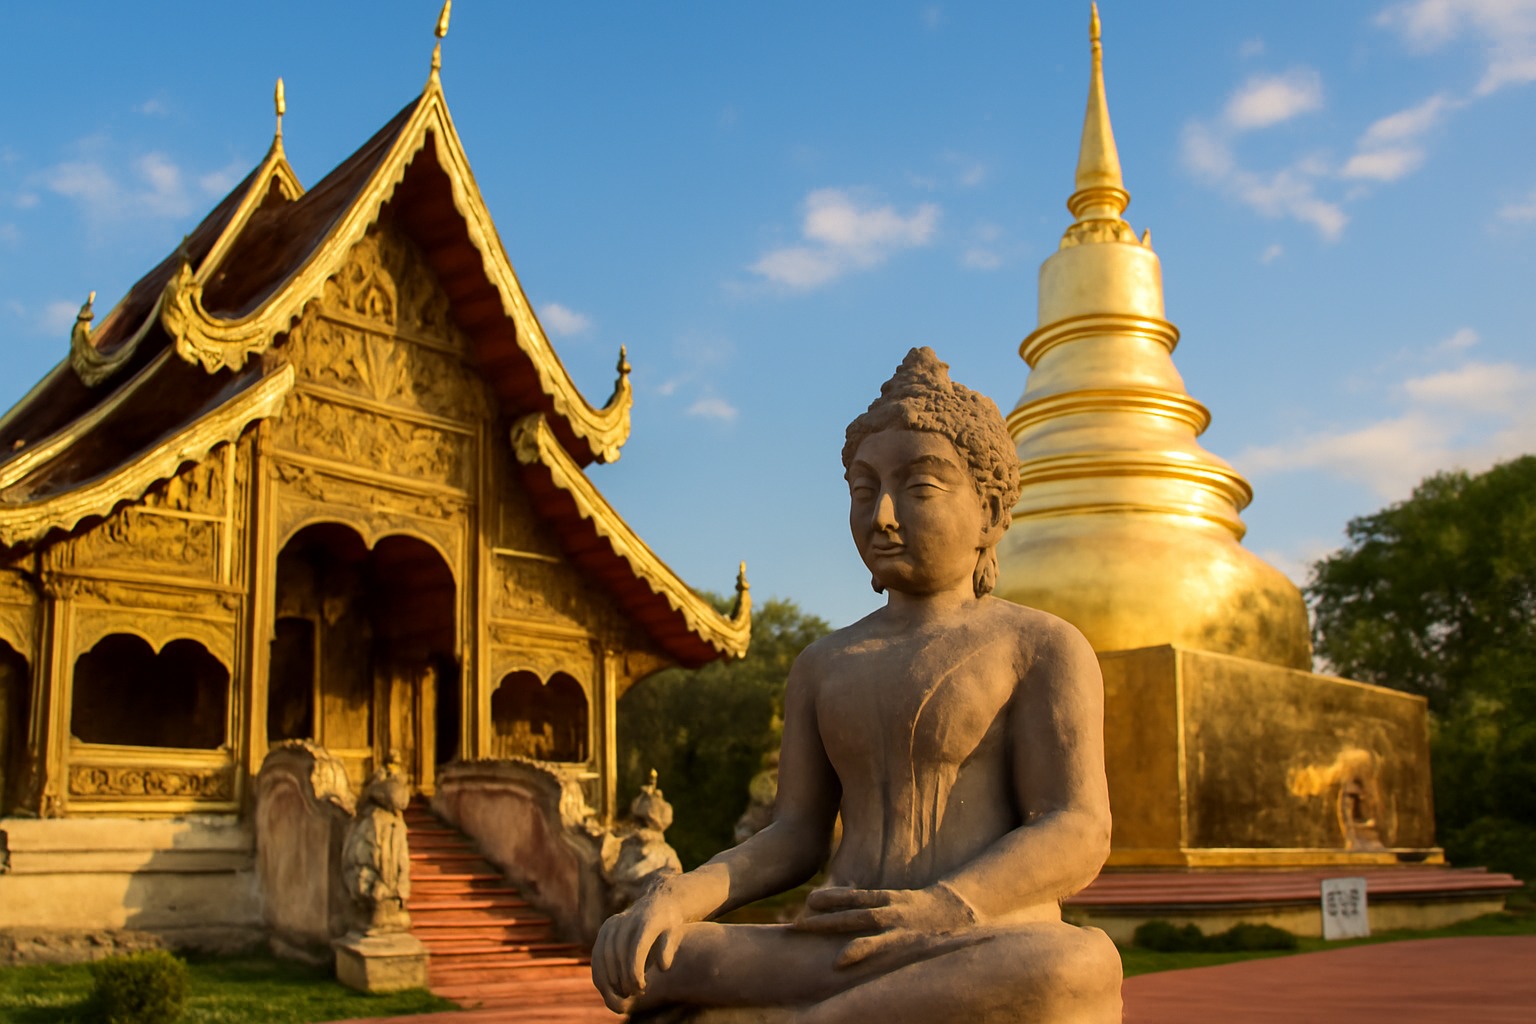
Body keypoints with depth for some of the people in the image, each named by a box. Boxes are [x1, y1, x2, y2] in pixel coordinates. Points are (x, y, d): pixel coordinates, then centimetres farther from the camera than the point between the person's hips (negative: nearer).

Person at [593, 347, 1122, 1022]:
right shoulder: (824, 668, 19)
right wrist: (677, 899, -9)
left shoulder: (1043, 647, 4)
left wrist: (943, 913, -27)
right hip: (845, 961, 2)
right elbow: (793, 840, 12)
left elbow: (1076, 837, -7)